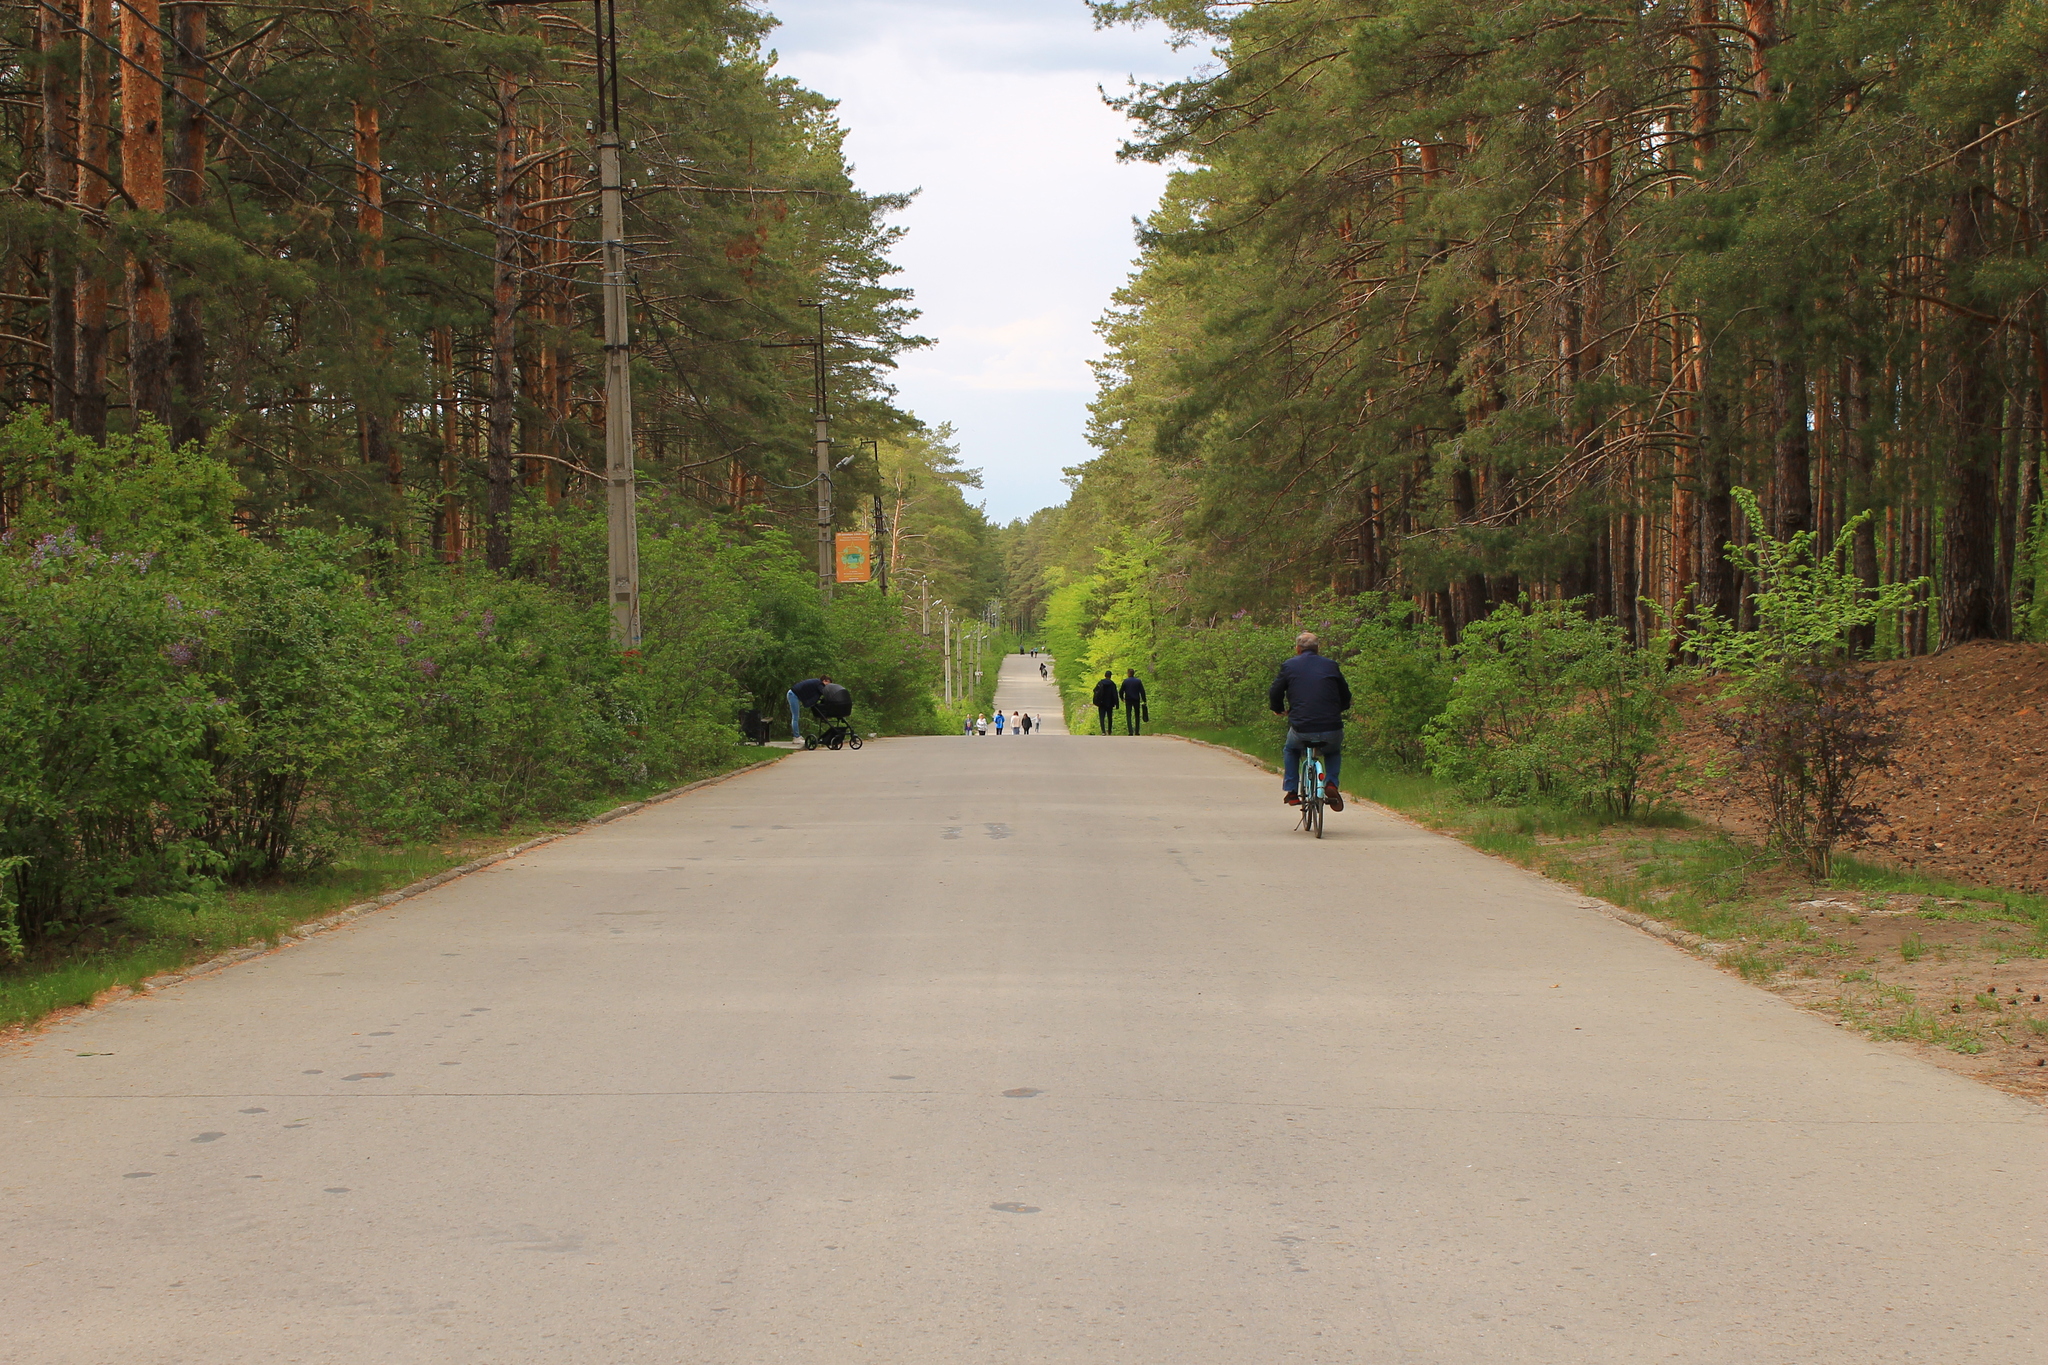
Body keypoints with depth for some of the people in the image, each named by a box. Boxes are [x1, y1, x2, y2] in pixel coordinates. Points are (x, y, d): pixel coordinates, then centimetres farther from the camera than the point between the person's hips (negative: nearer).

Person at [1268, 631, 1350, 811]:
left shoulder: (1289, 666, 7)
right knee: (1333, 751, 33)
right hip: (1331, 728, 1)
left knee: (1290, 751, 31)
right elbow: (1346, 697, 18)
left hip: (1301, 729, -1)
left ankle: (1291, 791, 22)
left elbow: (1275, 693, 7)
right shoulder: (1331, 666, 12)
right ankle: (1332, 784, 10)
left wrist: (1279, 709, 29)